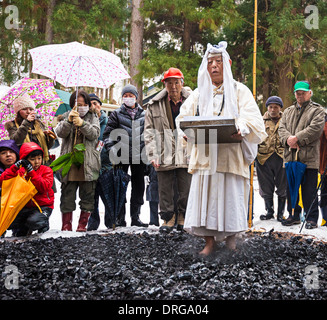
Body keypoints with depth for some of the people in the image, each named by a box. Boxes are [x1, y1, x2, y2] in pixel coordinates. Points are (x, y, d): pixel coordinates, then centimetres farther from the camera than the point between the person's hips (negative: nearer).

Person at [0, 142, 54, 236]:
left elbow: (44, 188, -19)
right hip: (25, 207, 3)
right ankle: (23, 229, 15)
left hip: (43, 206, -3)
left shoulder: (46, 171, -1)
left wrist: (31, 172, -23)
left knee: (33, 221, -32)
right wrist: (14, 167, -21)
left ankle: (44, 225, 5)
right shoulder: (20, 171, 4)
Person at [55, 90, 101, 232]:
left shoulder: (93, 117, 9)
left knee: (87, 194, 3)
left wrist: (82, 124, -24)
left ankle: (83, 224, 11)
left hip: (88, 163, 0)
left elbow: (95, 134, -8)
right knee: (67, 194, 2)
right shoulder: (66, 117, 10)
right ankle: (66, 224, 9)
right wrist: (69, 121, -24)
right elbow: (60, 133, -6)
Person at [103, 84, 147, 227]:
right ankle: (120, 218, 7)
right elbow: (108, 133, 2)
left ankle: (135, 217, 14)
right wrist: (111, 149, -11)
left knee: (138, 186, 6)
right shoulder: (116, 114, 5)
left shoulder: (143, 114, 11)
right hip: (122, 156, -2)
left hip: (138, 156, 2)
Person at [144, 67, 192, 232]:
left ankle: (183, 217, 22)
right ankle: (168, 217, 20)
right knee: (165, 189, 6)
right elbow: (149, 132, 5)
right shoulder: (155, 105, 6)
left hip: (186, 155, 0)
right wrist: (153, 155, -5)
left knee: (186, 189, 4)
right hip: (164, 156, 1)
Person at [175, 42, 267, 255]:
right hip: (205, 155, 3)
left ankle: (231, 234, 15)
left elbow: (253, 119, -4)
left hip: (230, 155, -2)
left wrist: (241, 130, -26)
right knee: (205, 196, -3)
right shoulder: (199, 93, 19)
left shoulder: (239, 91, 8)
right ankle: (209, 241, 4)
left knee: (231, 195, -4)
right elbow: (183, 116, 13)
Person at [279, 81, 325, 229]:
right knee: (291, 188, 11)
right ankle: (294, 215, 23)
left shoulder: (317, 110, 4)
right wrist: (288, 139, -13)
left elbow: (315, 129, -12)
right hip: (290, 157, 5)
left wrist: (297, 138, -17)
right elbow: (282, 128, 8)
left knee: (309, 190, -3)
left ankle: (311, 218, 6)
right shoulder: (288, 111, 21)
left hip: (309, 157, -5)